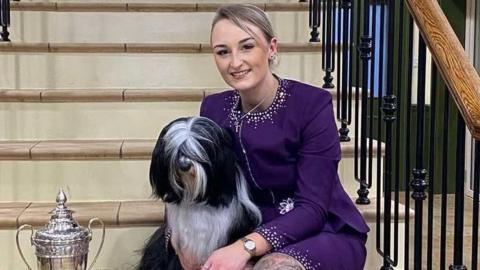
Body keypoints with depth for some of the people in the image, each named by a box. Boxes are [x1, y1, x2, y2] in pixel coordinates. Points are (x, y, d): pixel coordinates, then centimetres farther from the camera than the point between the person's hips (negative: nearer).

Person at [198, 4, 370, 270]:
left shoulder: (312, 104, -17)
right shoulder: (213, 109, -2)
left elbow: (312, 209, -21)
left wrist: (245, 247, -34)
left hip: (326, 234, -3)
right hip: (255, 233, 4)